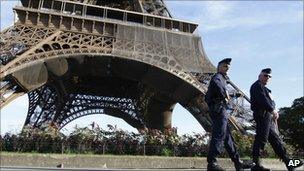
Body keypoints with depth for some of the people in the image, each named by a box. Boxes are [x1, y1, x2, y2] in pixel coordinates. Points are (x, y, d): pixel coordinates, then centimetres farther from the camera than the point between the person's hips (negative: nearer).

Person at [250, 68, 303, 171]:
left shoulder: (264, 89, 30)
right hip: (263, 114, -11)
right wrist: (273, 110, -22)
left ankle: (287, 162, 15)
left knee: (275, 139, 10)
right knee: (261, 139, -13)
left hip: (269, 116, 11)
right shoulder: (257, 85, -2)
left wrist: (274, 112, 9)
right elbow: (262, 99, -17)